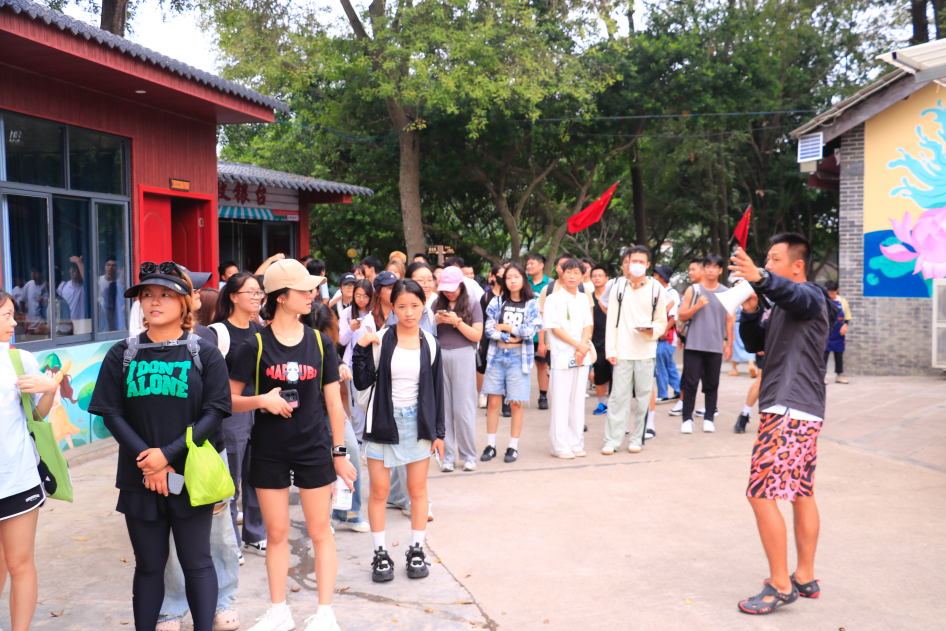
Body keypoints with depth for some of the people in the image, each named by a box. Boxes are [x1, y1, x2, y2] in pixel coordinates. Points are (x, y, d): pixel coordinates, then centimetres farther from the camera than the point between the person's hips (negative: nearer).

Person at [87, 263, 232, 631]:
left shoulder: (205, 354, -1)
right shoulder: (122, 355, 5)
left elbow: (214, 413, -6)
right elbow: (111, 413, 0)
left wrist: (168, 454, -15)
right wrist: (148, 462, -11)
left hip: (192, 476, -2)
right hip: (139, 478, 2)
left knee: (197, 562, 5)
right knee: (149, 564, 12)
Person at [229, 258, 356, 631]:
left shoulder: (320, 343, 0)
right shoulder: (256, 346, -5)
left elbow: (333, 402, 5)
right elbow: (229, 400, -2)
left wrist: (340, 452, 5)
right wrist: (262, 399, -21)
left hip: (314, 447, 1)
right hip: (269, 451, 0)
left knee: (320, 531, 6)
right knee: (276, 533, 11)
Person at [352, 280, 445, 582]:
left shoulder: (430, 344, 2)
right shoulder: (380, 340, -5)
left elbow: (436, 388, 7)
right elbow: (362, 382, -7)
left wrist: (438, 431, 6)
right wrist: (361, 349, -20)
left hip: (418, 424, 2)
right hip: (384, 423, -2)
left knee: (417, 490, 10)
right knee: (379, 491, 4)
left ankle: (417, 551, 23)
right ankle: (380, 554, 17)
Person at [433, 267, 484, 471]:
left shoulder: (472, 304, 4)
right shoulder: (437, 304, 12)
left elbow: (477, 335, -2)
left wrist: (457, 322, -12)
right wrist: (436, 321, -5)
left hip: (463, 356, -3)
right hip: (440, 357, 3)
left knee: (464, 408, -3)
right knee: (443, 408, 2)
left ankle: (469, 455, 9)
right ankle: (447, 455, 10)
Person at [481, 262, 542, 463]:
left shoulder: (531, 304, 3)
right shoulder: (497, 302, 6)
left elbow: (530, 331, -9)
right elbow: (489, 330, -3)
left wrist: (505, 327, -4)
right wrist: (512, 336, -11)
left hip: (519, 357, -1)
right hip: (496, 355, 1)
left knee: (516, 403, 1)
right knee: (493, 401, 2)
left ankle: (513, 447, 12)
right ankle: (490, 445, 13)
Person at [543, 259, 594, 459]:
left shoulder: (583, 300, 13)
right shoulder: (553, 299, -2)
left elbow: (588, 326, 6)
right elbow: (555, 328, -8)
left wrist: (582, 348, -10)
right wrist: (579, 345, -13)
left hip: (582, 356, 5)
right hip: (562, 356, -5)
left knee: (578, 400, 8)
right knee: (560, 401, -3)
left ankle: (576, 443, 16)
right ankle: (560, 445, 3)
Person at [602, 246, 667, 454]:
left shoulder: (656, 288, 6)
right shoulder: (618, 286, 6)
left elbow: (662, 322, 9)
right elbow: (611, 320, 5)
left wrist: (652, 330, -14)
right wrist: (610, 349, -2)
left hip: (646, 350, 1)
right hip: (622, 351, -1)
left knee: (643, 396, 5)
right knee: (619, 395, -2)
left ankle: (636, 439, 16)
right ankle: (612, 440, 4)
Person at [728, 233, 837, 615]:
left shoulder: (809, 295, -10)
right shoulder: (785, 306, 22)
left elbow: (792, 294, -35)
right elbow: (755, 344, 17)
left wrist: (759, 278, -55)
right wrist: (750, 309, 0)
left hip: (789, 411, -11)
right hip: (805, 411, 11)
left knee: (761, 494, -10)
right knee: (802, 494, 15)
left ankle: (780, 586, -3)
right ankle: (805, 578, 24)